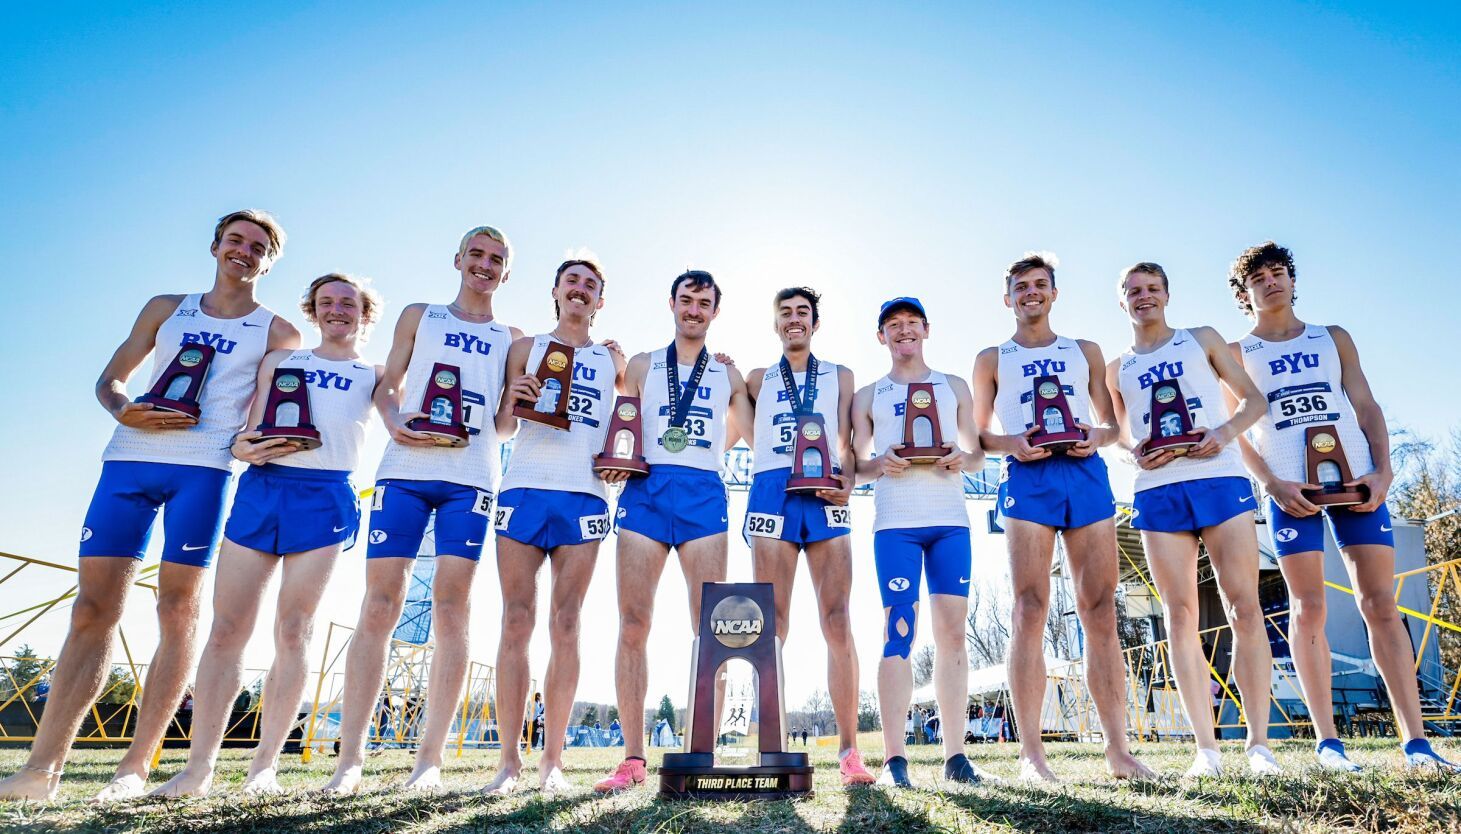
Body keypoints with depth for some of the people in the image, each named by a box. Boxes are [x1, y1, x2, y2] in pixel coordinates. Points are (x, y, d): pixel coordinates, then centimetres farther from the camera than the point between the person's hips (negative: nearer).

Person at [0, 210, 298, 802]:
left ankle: (135, 768, 1)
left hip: (204, 469, -3)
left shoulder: (276, 332, 11)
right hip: (130, 460, 3)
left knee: (178, 611, -5)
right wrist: (124, 411, -2)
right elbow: (110, 379, 19)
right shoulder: (165, 309, 20)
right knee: (93, 609, 0)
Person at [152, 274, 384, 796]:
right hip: (260, 486, 2)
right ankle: (198, 766, 6)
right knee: (226, 629, -1)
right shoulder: (280, 359, 21)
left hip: (325, 496, -2)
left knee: (292, 632, -4)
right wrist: (244, 448, -6)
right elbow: (249, 430, 14)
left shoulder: (375, 373, 17)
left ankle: (265, 765, 3)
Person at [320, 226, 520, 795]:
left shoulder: (512, 338, 17)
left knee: (451, 610, -4)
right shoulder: (418, 316, 19)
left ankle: (430, 758, 3)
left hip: (470, 477, 0)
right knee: (379, 605, -4)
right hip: (405, 469, 1)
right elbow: (387, 384, 15)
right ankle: (350, 756, 5)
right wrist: (395, 421, -6)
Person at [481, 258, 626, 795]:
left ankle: (552, 759, 6)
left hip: (585, 496, 0)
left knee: (565, 626, 0)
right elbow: (503, 428, 12)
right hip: (524, 489, 0)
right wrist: (512, 400, -8)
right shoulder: (527, 347, 16)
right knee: (516, 622, -3)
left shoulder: (612, 358, 18)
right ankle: (509, 759, 5)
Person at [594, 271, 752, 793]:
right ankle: (633, 759, 2)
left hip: (704, 495, 0)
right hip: (645, 490, 0)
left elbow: (753, 439, 19)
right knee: (633, 625, -6)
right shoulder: (642, 366, 18)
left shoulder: (729, 374, 19)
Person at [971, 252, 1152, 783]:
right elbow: (977, 435, 13)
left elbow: (1115, 423, 19)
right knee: (1030, 610, -9)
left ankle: (1118, 750, 5)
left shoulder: (1086, 352, 22)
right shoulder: (992, 359, 17)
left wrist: (1099, 435, -4)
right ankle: (1031, 753, -6)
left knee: (1101, 612, -2)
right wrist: (1009, 443, -8)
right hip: (1027, 478, -2)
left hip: (1086, 474, 2)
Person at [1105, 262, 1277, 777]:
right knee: (1181, 615, -2)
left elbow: (1253, 398, 12)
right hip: (1157, 491, 1)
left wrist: (1227, 430, -9)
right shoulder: (1117, 369, 18)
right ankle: (1206, 748, 3)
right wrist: (1137, 453, -1)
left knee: (1245, 606, -6)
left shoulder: (1203, 340, 15)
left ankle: (1259, 743, 3)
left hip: (1220, 479, -1)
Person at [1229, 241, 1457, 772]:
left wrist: (1383, 470, -4)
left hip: (1355, 478, 2)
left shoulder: (1335, 339, 16)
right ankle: (1327, 741, 1)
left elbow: (1367, 408, 11)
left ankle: (1416, 742, 4)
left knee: (1381, 604, 0)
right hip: (1290, 488, -2)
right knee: (1308, 608, -3)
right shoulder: (1236, 354, 8)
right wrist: (1272, 484, -11)